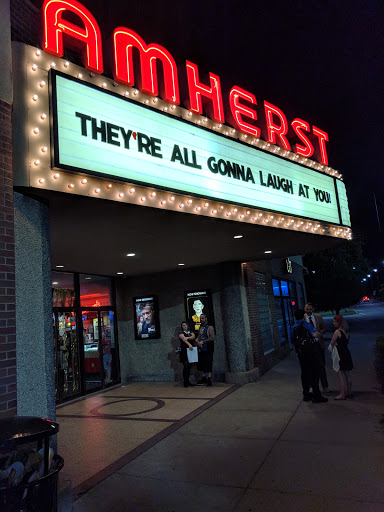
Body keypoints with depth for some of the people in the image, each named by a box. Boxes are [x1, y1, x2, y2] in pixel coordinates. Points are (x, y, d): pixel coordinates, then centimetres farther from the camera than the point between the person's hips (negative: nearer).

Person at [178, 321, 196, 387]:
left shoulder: (190, 332, 17)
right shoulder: (181, 333, 1)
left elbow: (193, 337, -5)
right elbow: (184, 339, -19)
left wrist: (188, 337, -24)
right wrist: (189, 344, -37)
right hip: (184, 351, -5)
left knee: (189, 367, 7)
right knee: (186, 366, -10)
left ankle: (188, 381, 15)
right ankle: (185, 382, -4)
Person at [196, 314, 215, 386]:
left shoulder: (209, 327, -8)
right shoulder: (200, 327, 15)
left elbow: (212, 338, -17)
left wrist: (203, 341, -20)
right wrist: (197, 340, 2)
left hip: (208, 349, -7)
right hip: (201, 349, 7)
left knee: (208, 364, -6)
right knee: (202, 364, 12)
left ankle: (209, 379, -1)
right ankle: (204, 378, 22)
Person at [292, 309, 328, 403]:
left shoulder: (294, 327, 12)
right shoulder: (305, 324, -8)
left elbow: (293, 343, 16)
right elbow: (314, 334, -22)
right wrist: (317, 332, 0)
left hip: (301, 354, 7)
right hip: (310, 352, -6)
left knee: (304, 373, 14)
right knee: (314, 373, -1)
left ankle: (306, 394, 21)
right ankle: (316, 396, 2)